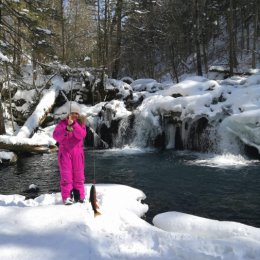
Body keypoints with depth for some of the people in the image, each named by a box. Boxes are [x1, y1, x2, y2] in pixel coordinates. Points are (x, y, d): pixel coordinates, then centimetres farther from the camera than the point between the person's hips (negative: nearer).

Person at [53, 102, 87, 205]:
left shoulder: (81, 123, 3)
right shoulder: (62, 123, -1)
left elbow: (81, 135, -15)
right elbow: (56, 136, -12)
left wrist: (73, 124, -26)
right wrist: (66, 130, -28)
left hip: (77, 152, 2)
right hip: (65, 152, -2)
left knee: (78, 175, 7)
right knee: (66, 175, -4)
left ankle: (79, 196, 16)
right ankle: (67, 197, -1)